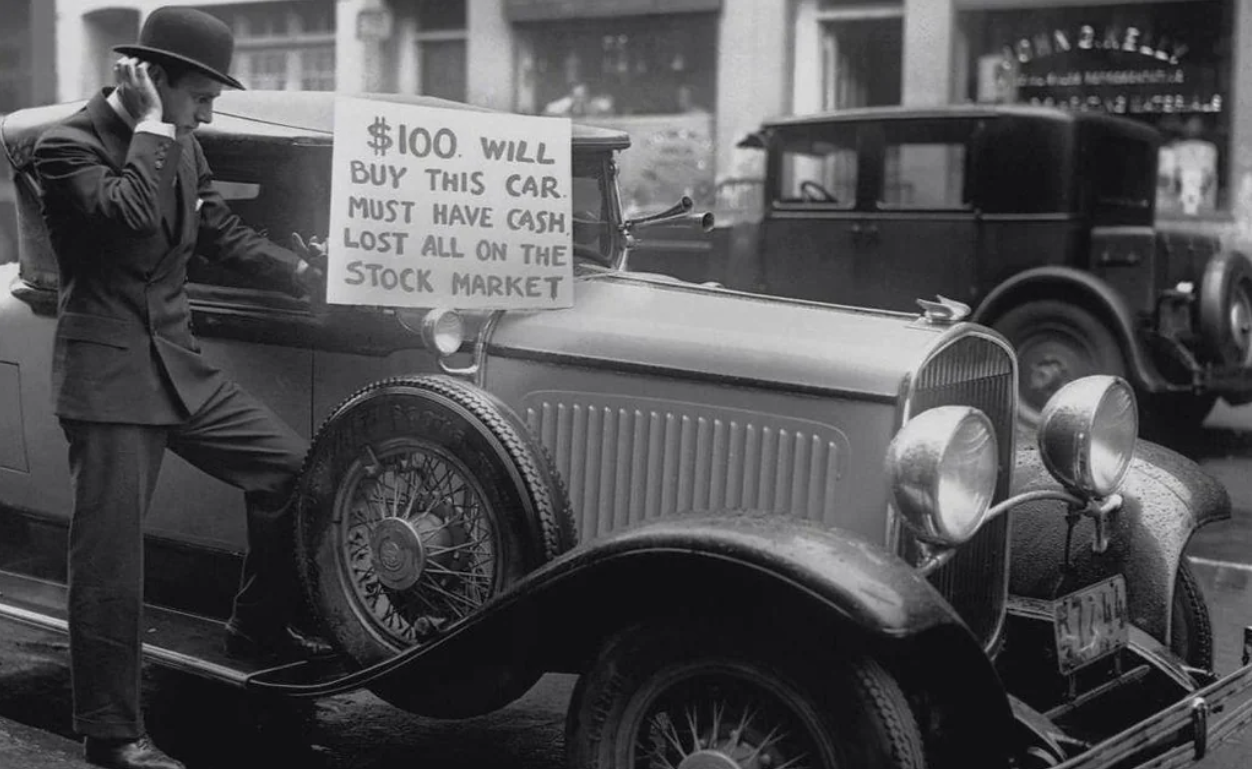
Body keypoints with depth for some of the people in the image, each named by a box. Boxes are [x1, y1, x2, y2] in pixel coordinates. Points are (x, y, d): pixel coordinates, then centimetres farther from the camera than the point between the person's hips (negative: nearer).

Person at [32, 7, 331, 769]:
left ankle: (260, 623, 28)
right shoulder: (69, 145, -13)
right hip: (107, 373, -8)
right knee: (110, 555, -5)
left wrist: (305, 273, 10)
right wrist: (150, 126, -20)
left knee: (292, 464, 10)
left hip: (179, 363, 8)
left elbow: (225, 232, 17)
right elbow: (128, 213, -31)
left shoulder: (181, 146, 10)